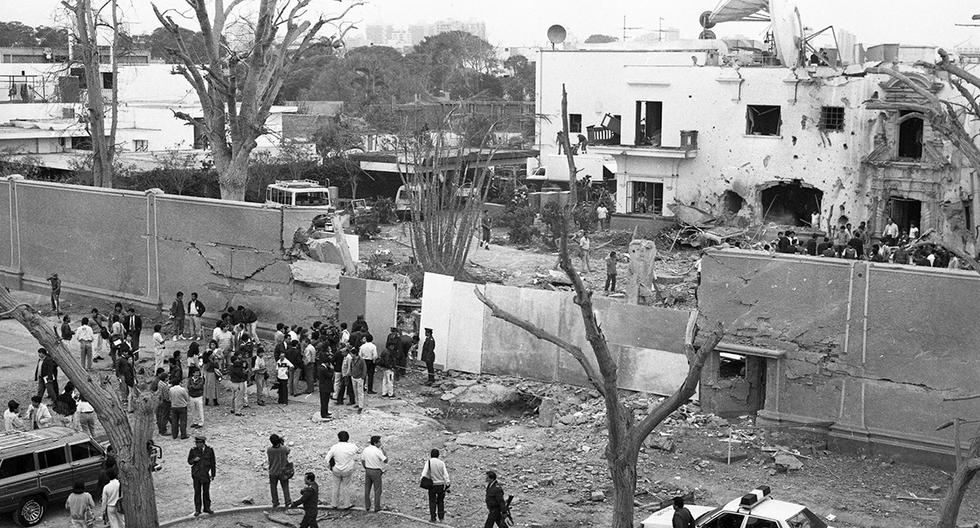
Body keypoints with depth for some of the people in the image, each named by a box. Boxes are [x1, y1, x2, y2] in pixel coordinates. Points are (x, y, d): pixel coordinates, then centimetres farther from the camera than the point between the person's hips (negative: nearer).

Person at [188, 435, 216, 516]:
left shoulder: (209, 450, -3)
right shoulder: (193, 450, -3)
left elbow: (212, 463, 3)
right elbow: (189, 461, 6)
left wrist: (213, 474, 2)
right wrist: (194, 460, -18)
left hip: (206, 474, 0)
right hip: (196, 474, 0)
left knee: (206, 491, 9)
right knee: (197, 492, 1)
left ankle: (207, 508, 21)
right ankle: (197, 510, 9)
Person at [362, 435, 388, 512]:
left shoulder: (365, 450, 0)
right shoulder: (378, 451, -20)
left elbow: (362, 461, 8)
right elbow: (386, 461, -16)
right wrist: (384, 452, -5)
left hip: (367, 471, 6)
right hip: (376, 472, -6)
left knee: (367, 489, 12)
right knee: (377, 490, 6)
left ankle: (367, 507, 16)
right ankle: (377, 507, 9)